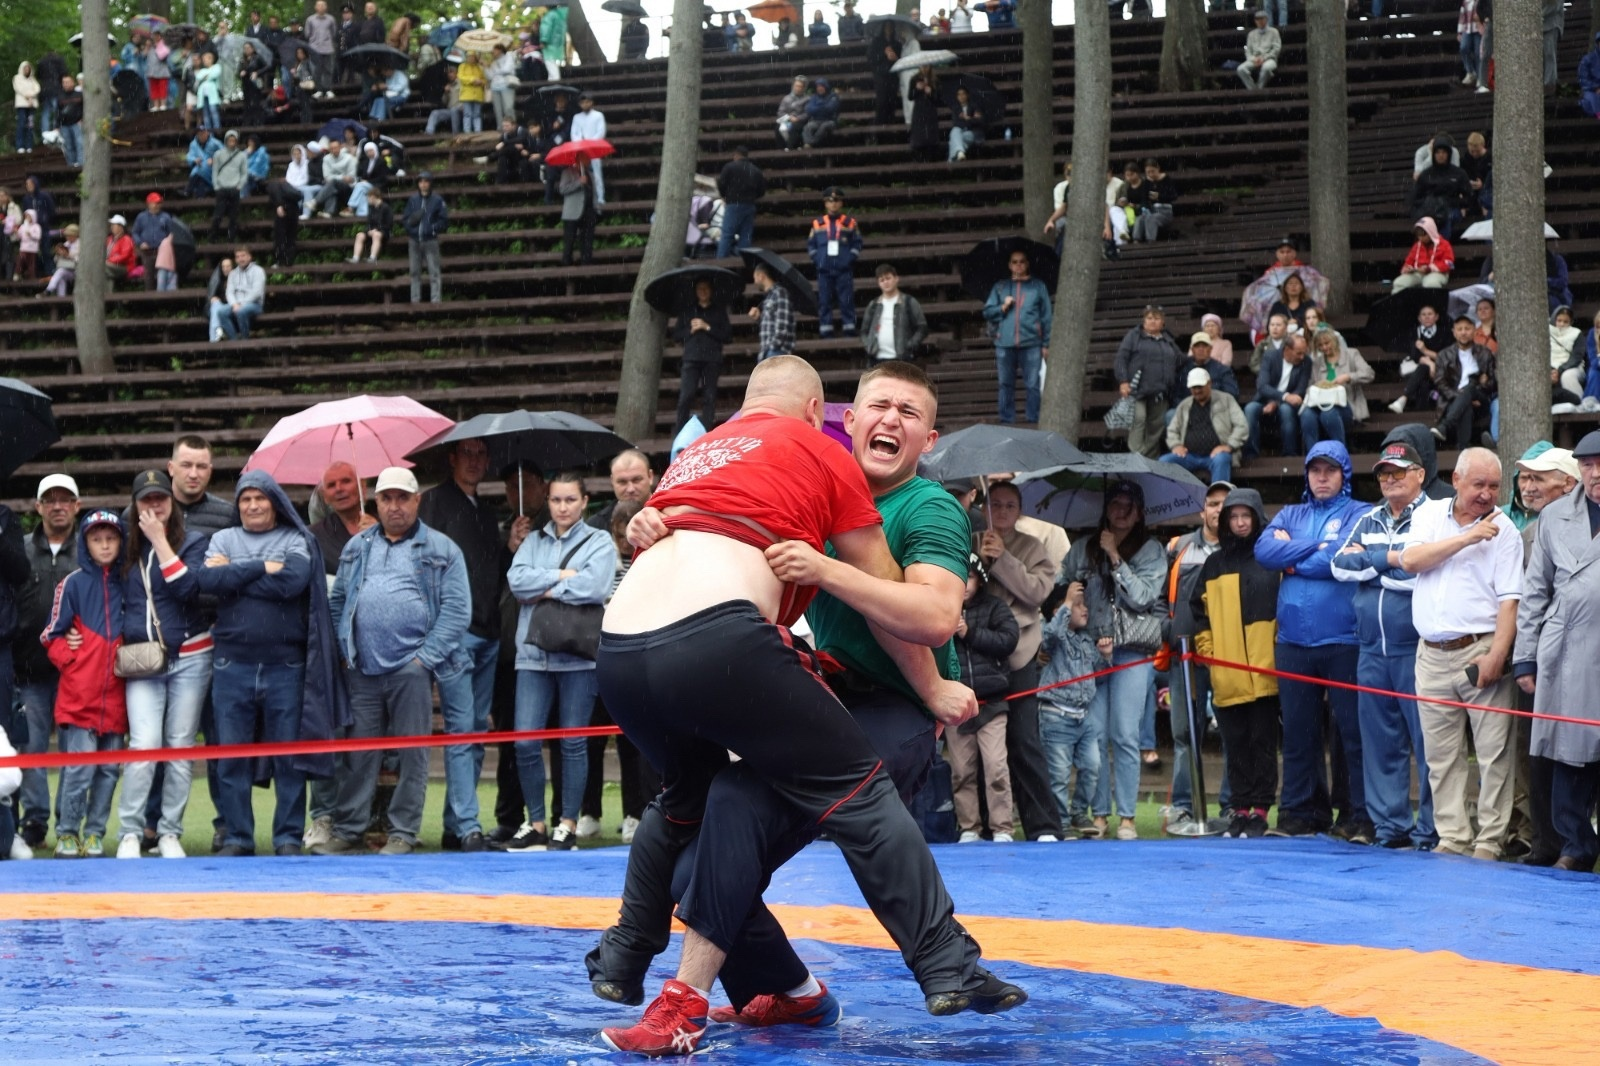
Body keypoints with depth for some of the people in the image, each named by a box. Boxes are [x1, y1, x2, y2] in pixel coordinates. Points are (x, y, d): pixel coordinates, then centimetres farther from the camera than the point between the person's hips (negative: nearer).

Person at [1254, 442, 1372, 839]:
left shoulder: (1359, 515, 2)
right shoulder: (1290, 515, 17)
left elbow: (1346, 559, -15)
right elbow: (1264, 550, -1)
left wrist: (1292, 560, -3)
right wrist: (1316, 547, -7)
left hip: (1344, 640, -4)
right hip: (1293, 642, 5)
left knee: (1353, 732, -2)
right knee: (1298, 732, 8)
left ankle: (1360, 816, 1)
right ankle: (1299, 811, 14)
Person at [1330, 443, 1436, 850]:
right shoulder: (1369, 522, 17)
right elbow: (1340, 565, 5)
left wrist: (1369, 559, -5)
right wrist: (1390, 560, -6)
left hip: (1416, 648, -6)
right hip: (1372, 649, 6)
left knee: (1426, 740, -5)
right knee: (1380, 742, 8)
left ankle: (1431, 829, -1)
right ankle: (1390, 825, 14)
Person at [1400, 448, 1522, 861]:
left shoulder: (1503, 530, -1)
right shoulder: (1430, 514, 9)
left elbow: (1510, 599, -7)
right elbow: (1410, 560, -8)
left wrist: (1497, 654, -17)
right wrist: (1467, 538, -13)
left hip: (1479, 650, -3)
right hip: (1432, 653, 3)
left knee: (1494, 751, -5)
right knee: (1441, 754, 7)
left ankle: (1490, 842, 0)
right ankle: (1453, 838, 13)